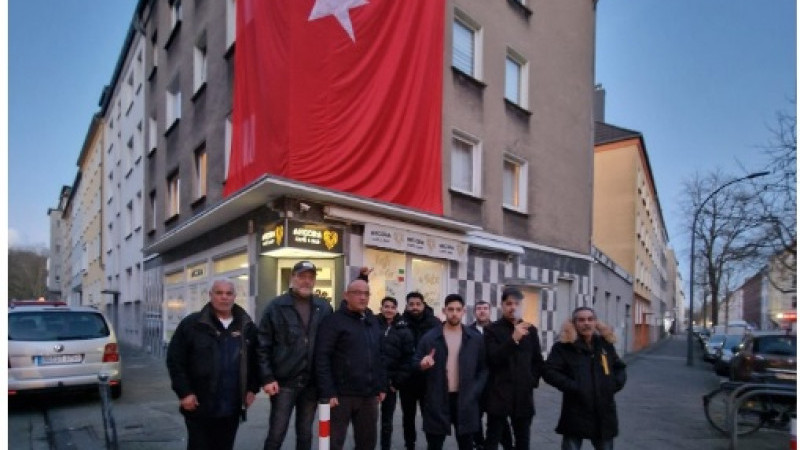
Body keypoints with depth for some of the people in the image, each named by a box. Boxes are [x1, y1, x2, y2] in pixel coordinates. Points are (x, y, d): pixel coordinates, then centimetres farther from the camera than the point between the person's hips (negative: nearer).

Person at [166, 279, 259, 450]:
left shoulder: (247, 326, 5)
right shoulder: (192, 324, -5)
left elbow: (254, 360, 11)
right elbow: (175, 359, -6)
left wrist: (252, 388, 4)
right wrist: (184, 392, -10)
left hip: (232, 408, 3)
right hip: (199, 406, -3)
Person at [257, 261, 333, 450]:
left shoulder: (324, 308, 5)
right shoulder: (277, 306, -4)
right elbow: (263, 345, -5)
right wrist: (267, 378, -11)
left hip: (312, 383, 3)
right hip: (283, 382, -3)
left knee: (305, 434, 15)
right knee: (276, 434, 3)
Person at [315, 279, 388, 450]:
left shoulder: (373, 322, 13)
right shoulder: (334, 321, -8)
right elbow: (322, 358, -14)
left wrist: (382, 386, 11)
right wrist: (327, 392, -19)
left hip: (369, 395, 6)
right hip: (341, 394, -6)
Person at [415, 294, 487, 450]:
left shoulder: (475, 338, 2)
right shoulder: (429, 337, -3)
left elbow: (483, 369, 6)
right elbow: (415, 364, 3)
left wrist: (474, 393, -5)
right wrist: (422, 365, -20)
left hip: (465, 401, 1)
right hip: (437, 401, -1)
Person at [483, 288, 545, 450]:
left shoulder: (531, 330, 10)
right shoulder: (492, 329, -2)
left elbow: (538, 361, 19)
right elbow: (492, 359, -16)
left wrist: (533, 380, 6)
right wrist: (513, 339, -25)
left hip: (523, 395, 4)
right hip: (498, 395, -3)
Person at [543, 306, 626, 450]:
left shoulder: (605, 344, 8)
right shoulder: (564, 346, -8)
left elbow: (620, 367, 21)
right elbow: (549, 372, -14)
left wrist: (615, 384, 2)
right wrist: (572, 387, -21)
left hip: (604, 413, 5)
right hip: (575, 414, -4)